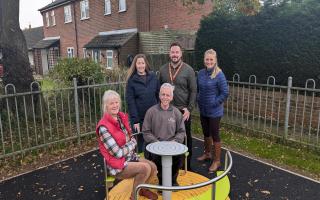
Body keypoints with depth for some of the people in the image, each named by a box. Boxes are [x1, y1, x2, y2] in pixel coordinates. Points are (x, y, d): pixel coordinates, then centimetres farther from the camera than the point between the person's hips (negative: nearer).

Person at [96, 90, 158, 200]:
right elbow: (118, 153, -24)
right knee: (145, 168, -21)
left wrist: (131, 145, -10)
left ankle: (141, 188, 28)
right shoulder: (104, 127, -25)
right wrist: (132, 143, -8)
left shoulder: (122, 117, -1)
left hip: (130, 157, 7)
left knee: (153, 167, -2)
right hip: (117, 165, -7)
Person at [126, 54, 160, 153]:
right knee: (140, 141, 8)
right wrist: (135, 120, -12)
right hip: (139, 117, -2)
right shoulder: (131, 80, -4)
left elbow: (158, 95, 7)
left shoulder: (153, 77, 4)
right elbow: (130, 101, -8)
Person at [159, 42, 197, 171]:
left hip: (183, 110, -2)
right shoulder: (163, 70, 5)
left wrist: (189, 109, -12)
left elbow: (193, 91, -6)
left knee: (186, 137, 10)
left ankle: (187, 164, 27)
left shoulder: (188, 70, -5)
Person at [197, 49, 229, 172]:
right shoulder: (201, 73, 1)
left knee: (215, 134, 5)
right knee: (206, 133, 20)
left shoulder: (219, 75, -15)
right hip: (203, 110, 6)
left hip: (214, 111, -6)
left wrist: (214, 103, -13)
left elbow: (225, 93, -14)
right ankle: (207, 154, 41)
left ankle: (217, 161, 21)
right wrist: (199, 100, 4)